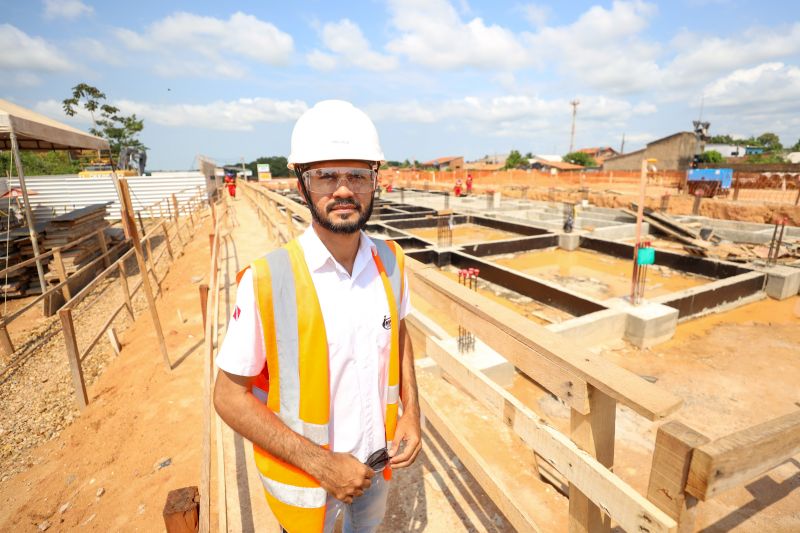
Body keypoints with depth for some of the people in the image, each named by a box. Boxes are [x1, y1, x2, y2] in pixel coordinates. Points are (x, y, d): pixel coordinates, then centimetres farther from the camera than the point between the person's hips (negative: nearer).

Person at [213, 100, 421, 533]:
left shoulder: (391, 261, -12)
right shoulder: (266, 281, -26)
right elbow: (230, 396, -18)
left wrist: (410, 411, -5)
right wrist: (321, 463, -20)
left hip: (378, 459, 4)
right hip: (304, 478, -4)